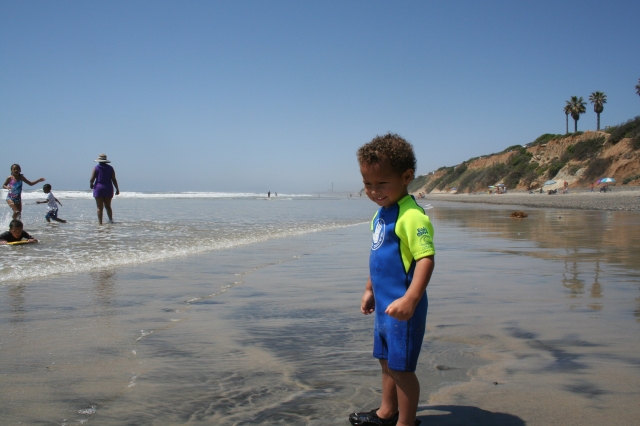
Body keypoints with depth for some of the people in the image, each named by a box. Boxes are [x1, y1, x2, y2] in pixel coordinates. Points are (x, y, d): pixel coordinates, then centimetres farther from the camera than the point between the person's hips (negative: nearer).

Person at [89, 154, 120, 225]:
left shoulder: (96, 168, -3)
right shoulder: (110, 168, 3)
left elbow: (92, 179, -7)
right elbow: (114, 180, 1)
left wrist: (91, 185, 13)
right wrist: (117, 189, 7)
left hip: (99, 188, -2)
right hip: (108, 189, 2)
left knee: (100, 208, 1)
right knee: (108, 206, 14)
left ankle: (100, 223, -2)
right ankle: (111, 220, -2)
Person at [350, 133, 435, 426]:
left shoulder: (411, 215, -21)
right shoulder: (382, 213, 9)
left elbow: (426, 259, -27)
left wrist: (410, 299, -35)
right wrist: (370, 290, 24)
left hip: (401, 307, -10)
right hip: (384, 303, 10)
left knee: (402, 367, 3)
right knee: (387, 361, 23)